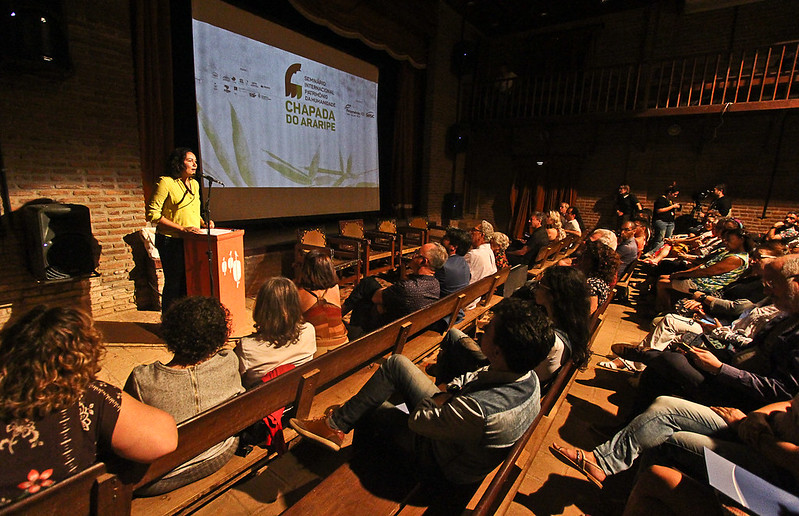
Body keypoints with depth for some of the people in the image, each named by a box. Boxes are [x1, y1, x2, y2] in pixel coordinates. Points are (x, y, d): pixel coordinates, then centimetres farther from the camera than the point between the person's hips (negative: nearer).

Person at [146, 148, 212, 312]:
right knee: (174, 284, 1)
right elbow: (153, 214, -14)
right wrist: (182, 229, -19)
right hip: (171, 242, -7)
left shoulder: (194, 184, 14)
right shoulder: (165, 182, -9)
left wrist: (203, 223, 6)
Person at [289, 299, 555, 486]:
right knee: (395, 362, 3)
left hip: (438, 458, -7)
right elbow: (473, 379, -2)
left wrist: (439, 397, -13)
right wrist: (448, 395, -16)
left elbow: (417, 420, -29)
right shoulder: (529, 378, -19)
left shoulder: (481, 411, -45)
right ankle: (340, 418, 21)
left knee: (365, 408, 6)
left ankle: (335, 425, 34)